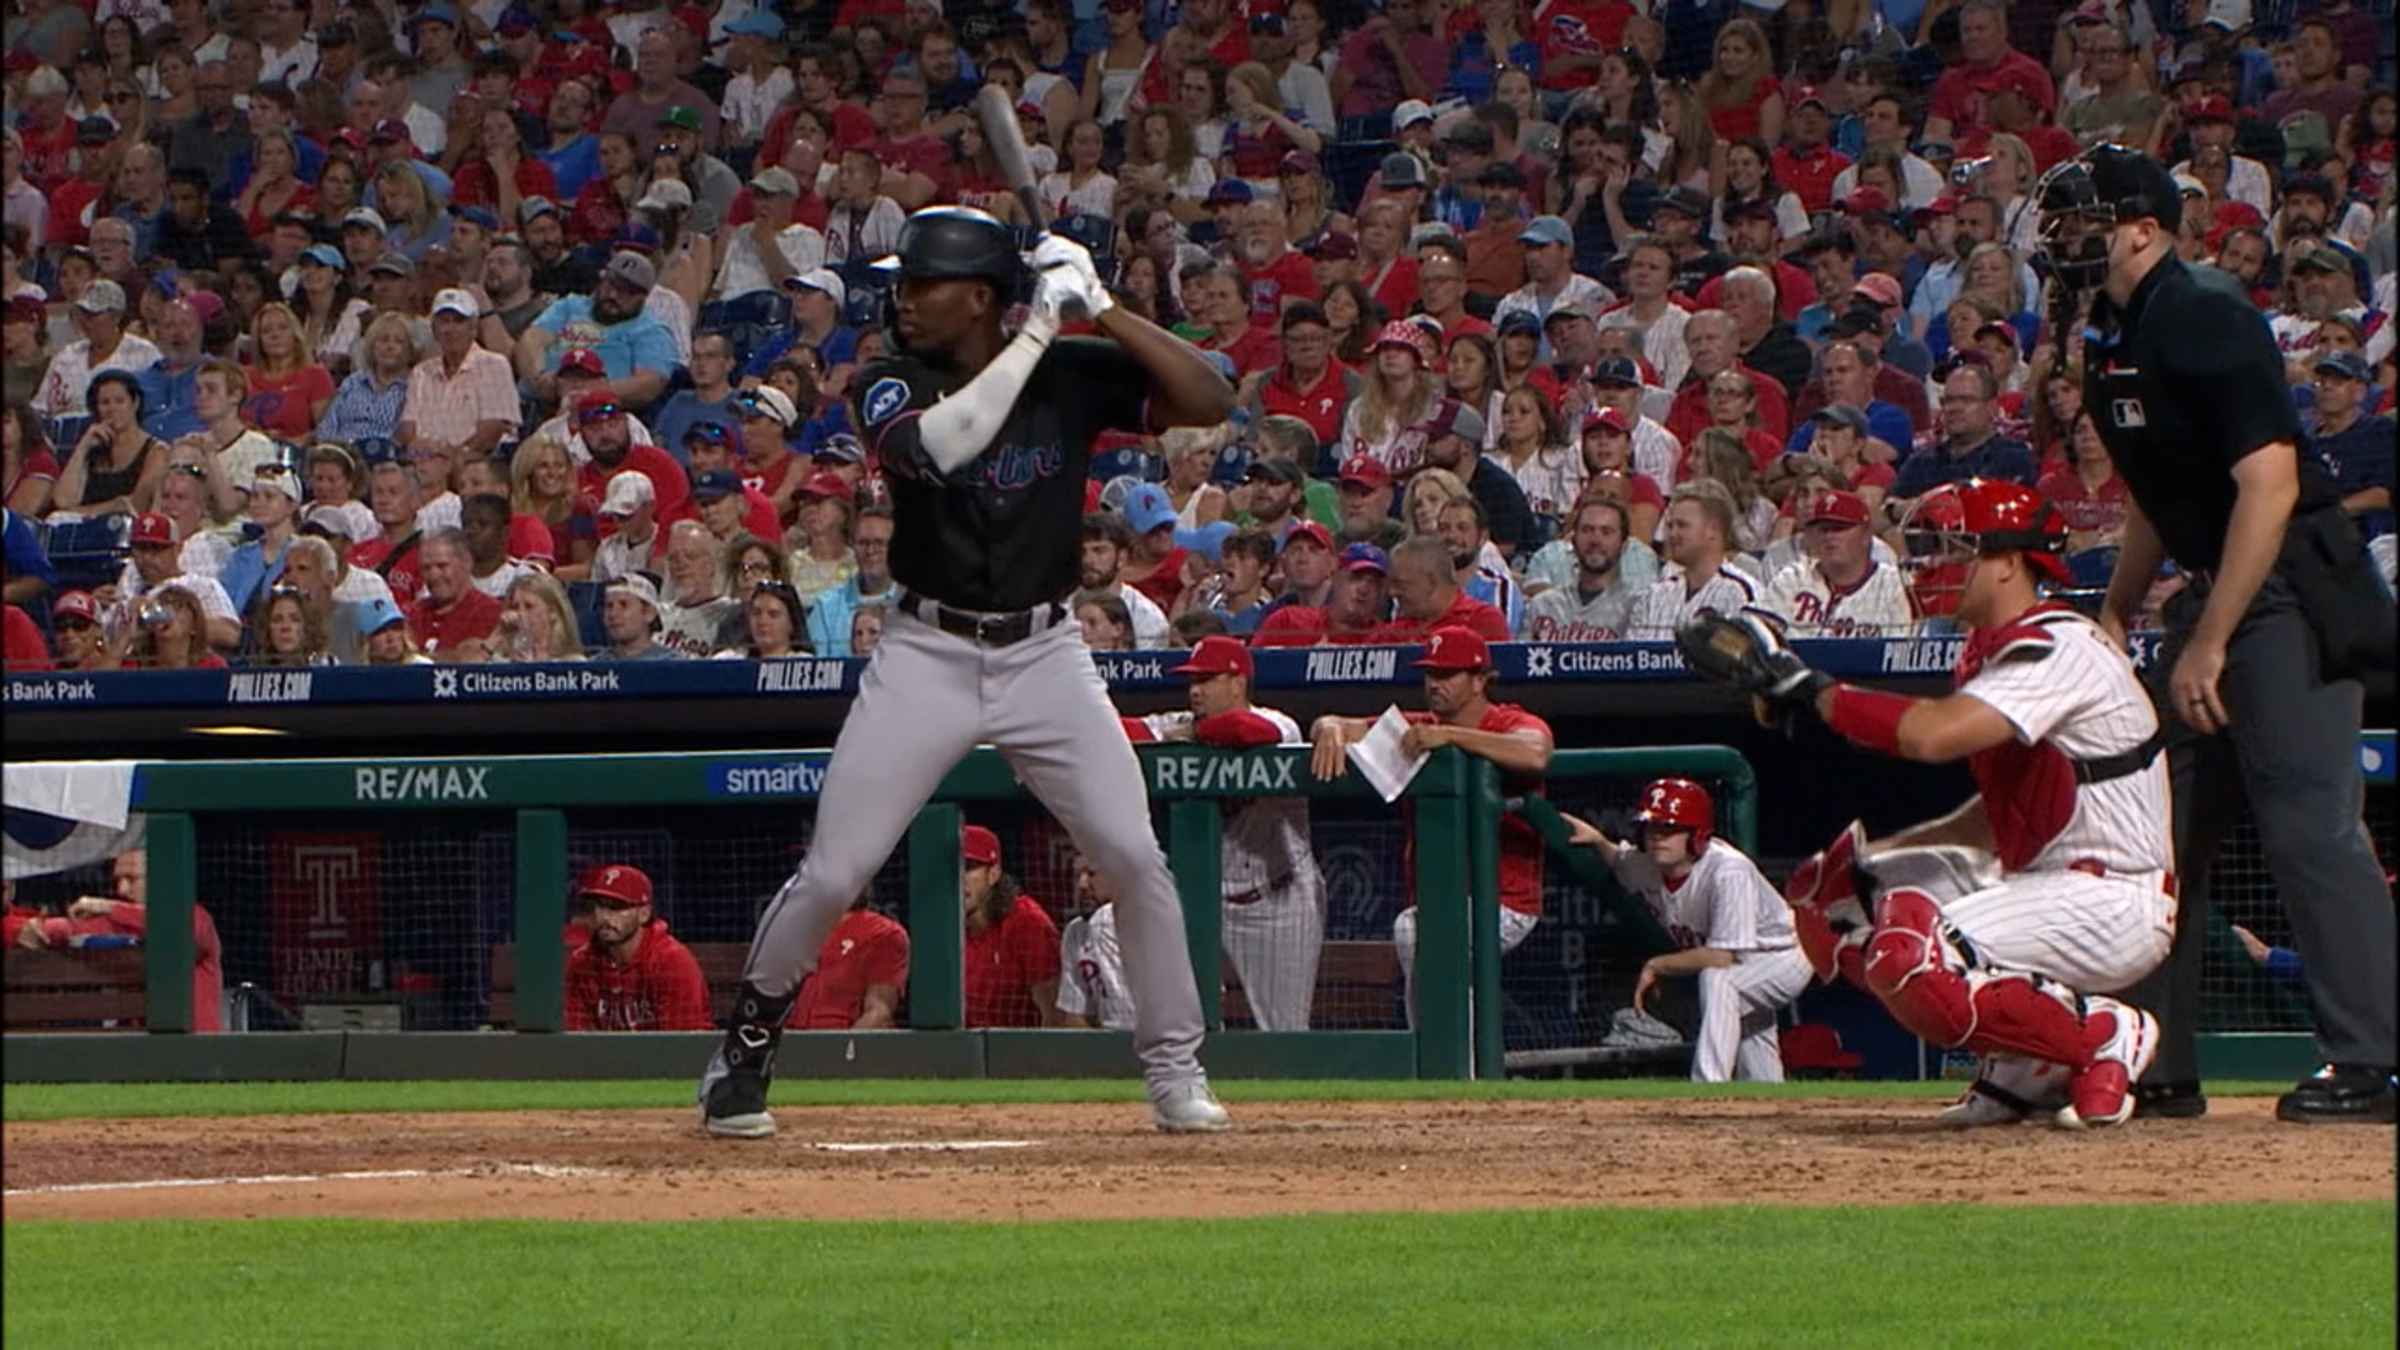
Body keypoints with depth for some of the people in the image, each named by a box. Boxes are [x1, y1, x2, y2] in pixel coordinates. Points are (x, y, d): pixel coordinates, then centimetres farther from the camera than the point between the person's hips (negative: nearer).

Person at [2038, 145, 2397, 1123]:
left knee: (2308, 820, -14)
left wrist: (2211, 642, -25)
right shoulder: (2114, 341, 12)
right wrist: (2114, 620, 21)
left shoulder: (2204, 317, -17)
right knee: (2166, 827, 11)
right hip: (2210, 591, 10)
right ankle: (2159, 1069, 17)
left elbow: (2269, 479, -24)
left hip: (2288, 592, -10)